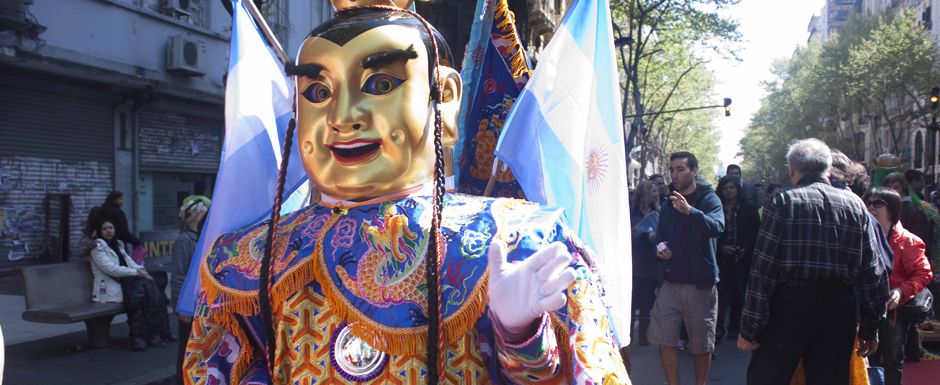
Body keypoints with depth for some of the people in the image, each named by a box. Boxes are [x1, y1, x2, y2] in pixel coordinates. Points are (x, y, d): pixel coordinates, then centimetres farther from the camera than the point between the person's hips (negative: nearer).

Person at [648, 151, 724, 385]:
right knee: (664, 340, 0)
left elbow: (717, 227, -23)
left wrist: (690, 211, -40)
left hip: (700, 284, -4)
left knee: (702, 345, 3)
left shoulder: (709, 199, -3)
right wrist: (660, 249, 1)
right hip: (671, 282, 4)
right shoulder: (669, 204, 14)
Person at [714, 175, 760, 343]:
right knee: (721, 292, -8)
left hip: (741, 258, 1)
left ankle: (734, 327, 18)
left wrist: (746, 248, -8)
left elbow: (756, 232, 5)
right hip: (721, 258, -1)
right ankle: (718, 327, -9)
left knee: (738, 294, 6)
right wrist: (721, 247, -10)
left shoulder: (749, 209, 6)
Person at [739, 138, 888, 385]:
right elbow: (874, 273, 7)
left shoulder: (783, 201, -4)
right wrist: (871, 327, 14)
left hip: (791, 302, -4)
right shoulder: (856, 205, 7)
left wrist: (749, 327, -7)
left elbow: (763, 269, -9)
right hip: (840, 307, 4)